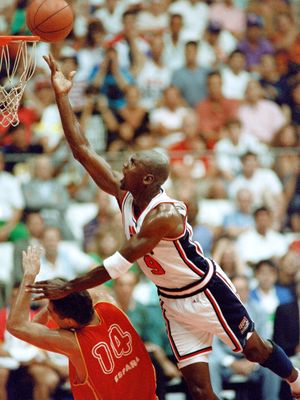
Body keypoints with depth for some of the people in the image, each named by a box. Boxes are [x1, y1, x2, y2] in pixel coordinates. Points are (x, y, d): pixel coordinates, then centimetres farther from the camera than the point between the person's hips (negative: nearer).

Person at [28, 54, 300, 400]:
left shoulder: (164, 215, -33)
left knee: (254, 349, 14)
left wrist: (69, 287, -30)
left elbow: (119, 264, -34)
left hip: (206, 291, -7)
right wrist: (61, 96, -18)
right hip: (172, 301, 7)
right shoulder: (124, 195, -11)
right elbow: (82, 151, -13)